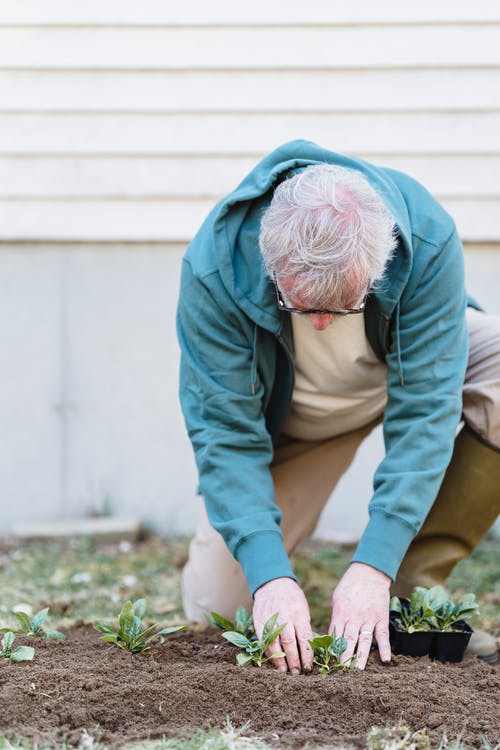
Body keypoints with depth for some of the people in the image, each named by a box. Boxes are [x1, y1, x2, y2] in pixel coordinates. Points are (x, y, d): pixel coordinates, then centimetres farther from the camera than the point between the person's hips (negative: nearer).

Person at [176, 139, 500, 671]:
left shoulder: (429, 241, -37)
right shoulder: (214, 267, -36)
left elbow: (423, 410, -34)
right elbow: (224, 430, -31)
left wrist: (374, 566, -41)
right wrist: (270, 576, -42)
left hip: (406, 362, 1)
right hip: (290, 414, -1)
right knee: (216, 608, -14)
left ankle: (410, 592, -19)